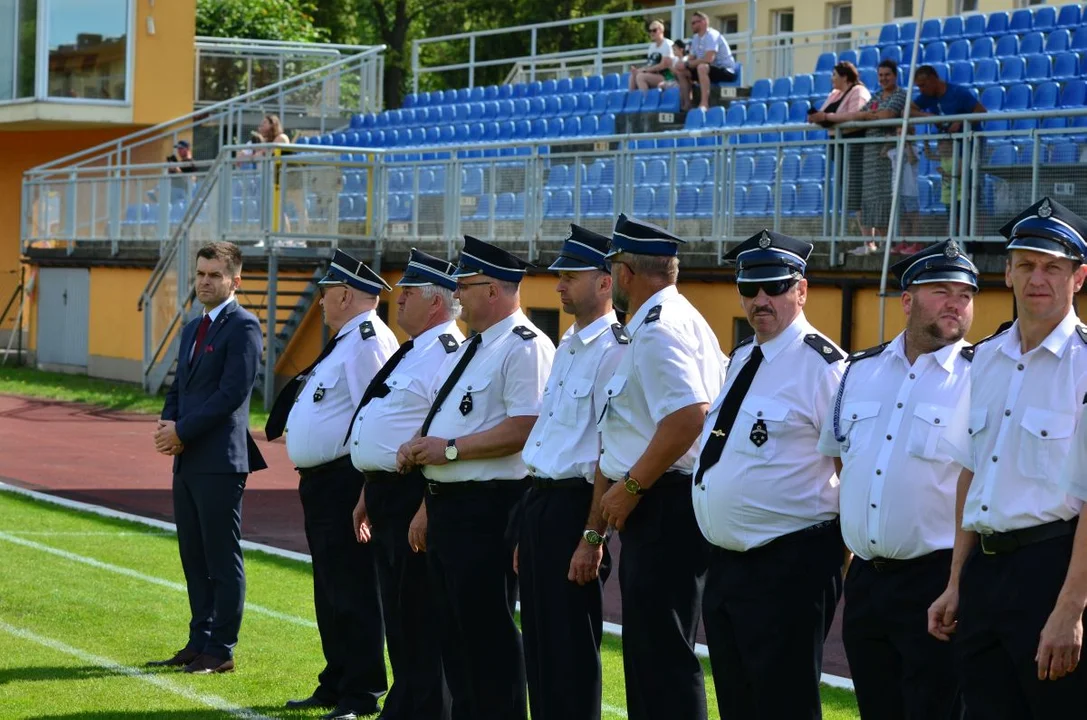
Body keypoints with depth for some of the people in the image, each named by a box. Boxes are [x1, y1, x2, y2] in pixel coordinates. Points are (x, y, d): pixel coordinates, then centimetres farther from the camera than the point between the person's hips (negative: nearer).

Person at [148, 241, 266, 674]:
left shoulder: (243, 327, -9)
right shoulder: (193, 329, 19)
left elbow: (232, 393, -17)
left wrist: (182, 431, -14)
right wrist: (167, 423, 1)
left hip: (219, 461, -9)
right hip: (187, 460, 9)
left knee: (223, 560, -3)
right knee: (194, 558, 13)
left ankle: (221, 651, 2)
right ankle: (199, 642, 20)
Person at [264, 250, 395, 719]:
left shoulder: (367, 341, -16)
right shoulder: (345, 341, 17)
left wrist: (364, 488, -23)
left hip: (345, 482, -11)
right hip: (321, 482, 11)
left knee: (352, 591, -6)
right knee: (330, 590, 17)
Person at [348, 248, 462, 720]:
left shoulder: (447, 353, -16)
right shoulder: (412, 353, 17)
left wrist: (426, 511, -26)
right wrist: (369, 496, 22)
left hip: (414, 498, -11)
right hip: (387, 495, 11)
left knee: (420, 622, -4)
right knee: (397, 614, 16)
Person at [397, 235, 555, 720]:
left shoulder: (524, 347, -13)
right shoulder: (469, 349, 18)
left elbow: (524, 427, -23)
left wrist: (449, 449, -20)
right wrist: (418, 446, 5)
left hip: (488, 508, -10)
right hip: (446, 504, 10)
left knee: (487, 629, -6)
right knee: (454, 626, 15)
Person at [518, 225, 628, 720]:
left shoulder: (613, 351, -13)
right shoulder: (567, 349, 17)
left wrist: (592, 536, -20)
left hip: (574, 503, -9)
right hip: (539, 499, 9)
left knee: (571, 645, -3)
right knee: (540, 639, 13)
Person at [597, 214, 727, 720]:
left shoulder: (658, 331, -15)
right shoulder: (676, 320, 18)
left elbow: (689, 415, -28)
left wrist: (630, 486, -19)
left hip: (664, 506, -11)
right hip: (667, 505, 11)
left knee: (661, 652, -9)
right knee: (650, 647, 15)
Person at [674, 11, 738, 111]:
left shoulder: (712, 35, -17)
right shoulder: (696, 38, 10)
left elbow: (708, 59, -30)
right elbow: (690, 59, 11)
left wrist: (687, 64, -24)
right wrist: (682, 64, -11)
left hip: (726, 72, -9)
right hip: (710, 69, 9)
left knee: (702, 67, -38)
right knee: (681, 71, 4)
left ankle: (704, 104, -42)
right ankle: (687, 104, 3)